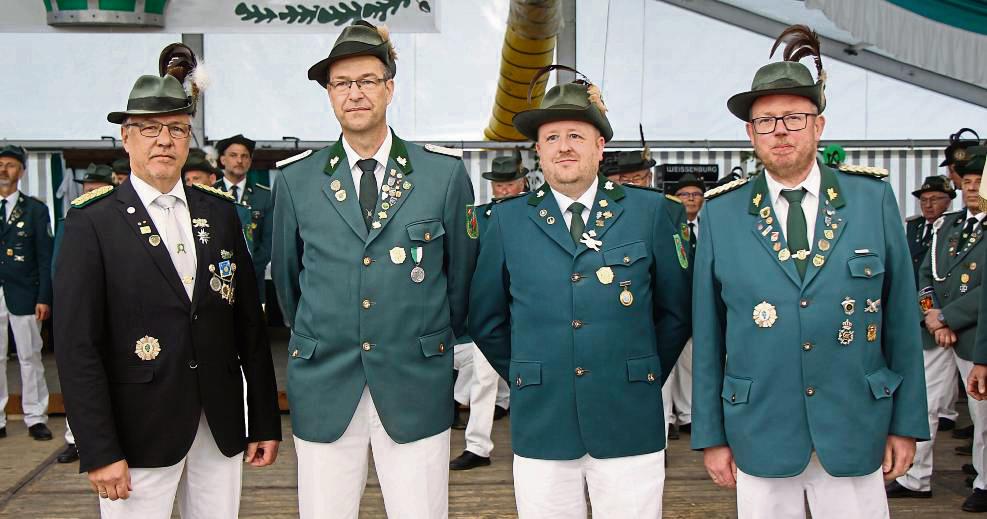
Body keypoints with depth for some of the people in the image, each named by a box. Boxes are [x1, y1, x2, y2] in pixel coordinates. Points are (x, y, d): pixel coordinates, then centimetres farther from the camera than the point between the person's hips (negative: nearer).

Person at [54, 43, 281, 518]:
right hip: (138, 432, -3)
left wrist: (264, 423, 6)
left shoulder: (219, 211, 6)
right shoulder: (93, 221, -6)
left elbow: (249, 323, 6)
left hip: (220, 426, 4)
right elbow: (76, 345, -8)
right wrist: (99, 451, -11)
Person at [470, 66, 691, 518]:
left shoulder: (649, 211, 1)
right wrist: (527, 379, 8)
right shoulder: (508, 220, 2)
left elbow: (676, 310, 8)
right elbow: (485, 319, 10)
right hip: (540, 426, 1)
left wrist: (644, 375, 7)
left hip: (630, 424, 0)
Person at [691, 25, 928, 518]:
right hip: (760, 435, 0)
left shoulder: (873, 198, -1)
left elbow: (900, 315, 2)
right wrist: (711, 434, 1)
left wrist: (907, 422, 3)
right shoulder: (720, 213, -3)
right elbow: (707, 333, -1)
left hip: (855, 433, 1)